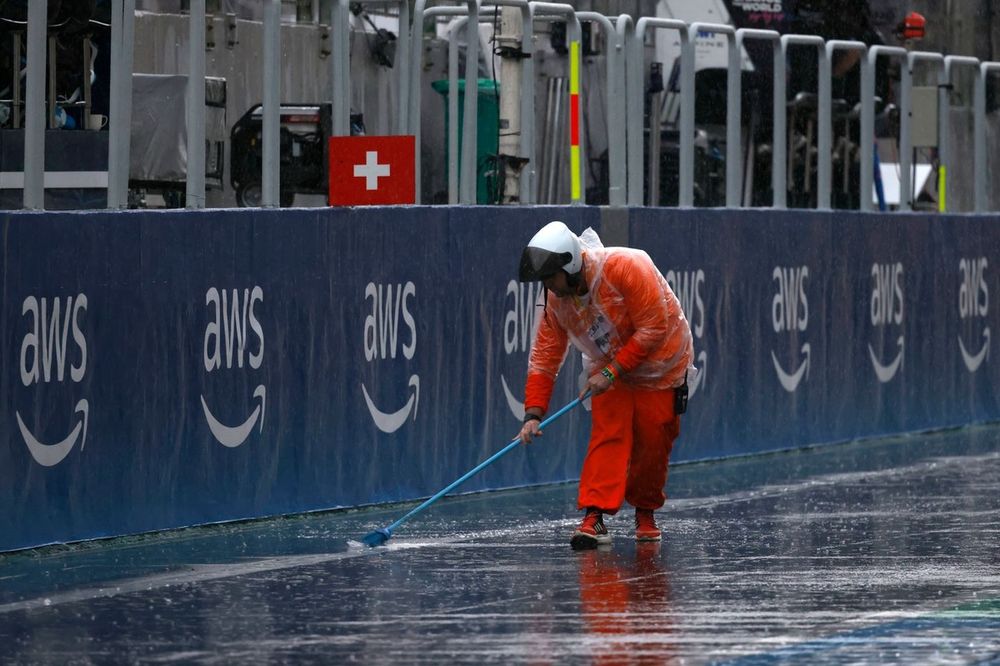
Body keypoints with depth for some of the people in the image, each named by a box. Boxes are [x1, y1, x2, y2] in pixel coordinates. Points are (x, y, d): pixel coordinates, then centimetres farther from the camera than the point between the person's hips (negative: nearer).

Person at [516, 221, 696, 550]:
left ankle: (645, 512, 21)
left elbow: (653, 329, -30)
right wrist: (533, 413, -19)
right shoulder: (556, 299, -13)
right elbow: (544, 357, -9)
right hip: (608, 369, 4)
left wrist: (613, 372, -31)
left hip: (659, 365, -4)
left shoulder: (626, 267, -33)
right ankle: (594, 517, -21)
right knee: (607, 436, -15)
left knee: (652, 443, -2)